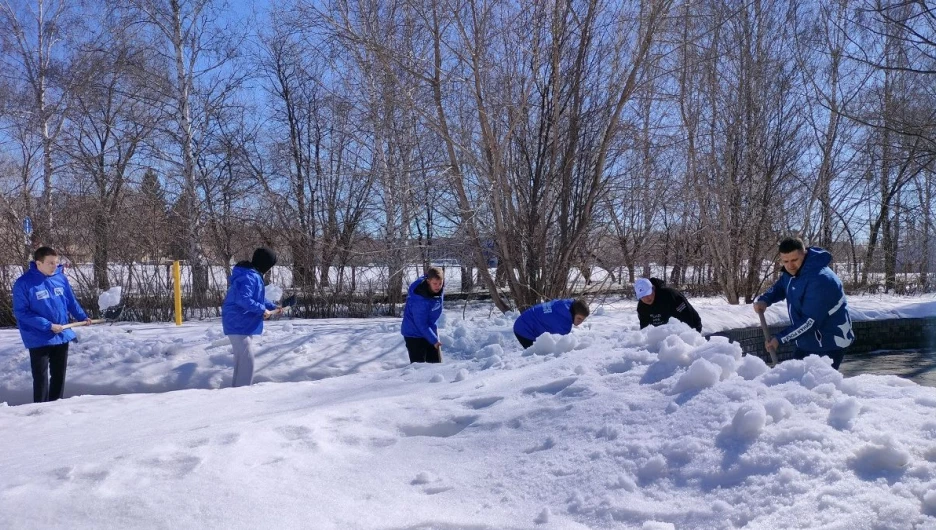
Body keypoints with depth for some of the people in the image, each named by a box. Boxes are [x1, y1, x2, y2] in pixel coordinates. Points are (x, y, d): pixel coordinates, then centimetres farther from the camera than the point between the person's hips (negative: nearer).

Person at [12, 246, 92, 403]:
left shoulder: (61, 278, 2)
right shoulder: (23, 283, -14)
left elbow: (71, 301, 13)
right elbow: (21, 312, -15)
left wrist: (83, 317, -2)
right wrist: (48, 325, -21)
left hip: (62, 336, 5)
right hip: (39, 340, -5)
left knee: (59, 375, 15)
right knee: (41, 378, 3)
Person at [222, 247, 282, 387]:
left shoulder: (253, 275, 15)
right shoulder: (250, 277, -20)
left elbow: (257, 297, 26)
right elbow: (243, 299, -31)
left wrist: (272, 306, 17)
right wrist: (262, 310, -25)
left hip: (241, 323, 11)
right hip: (239, 324, -11)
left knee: (242, 359, 17)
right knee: (246, 360, -10)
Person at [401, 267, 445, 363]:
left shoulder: (439, 290, -10)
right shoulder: (419, 298, -32)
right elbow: (421, 323, -27)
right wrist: (433, 340, -25)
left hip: (430, 330, 7)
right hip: (414, 334, -7)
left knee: (436, 363, 9)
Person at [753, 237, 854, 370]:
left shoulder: (820, 280, -29)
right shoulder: (792, 272, 0)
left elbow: (810, 321, -32)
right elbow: (780, 287, 19)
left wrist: (780, 339, -29)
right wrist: (764, 300, -4)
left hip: (829, 345, -9)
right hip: (807, 343, 9)